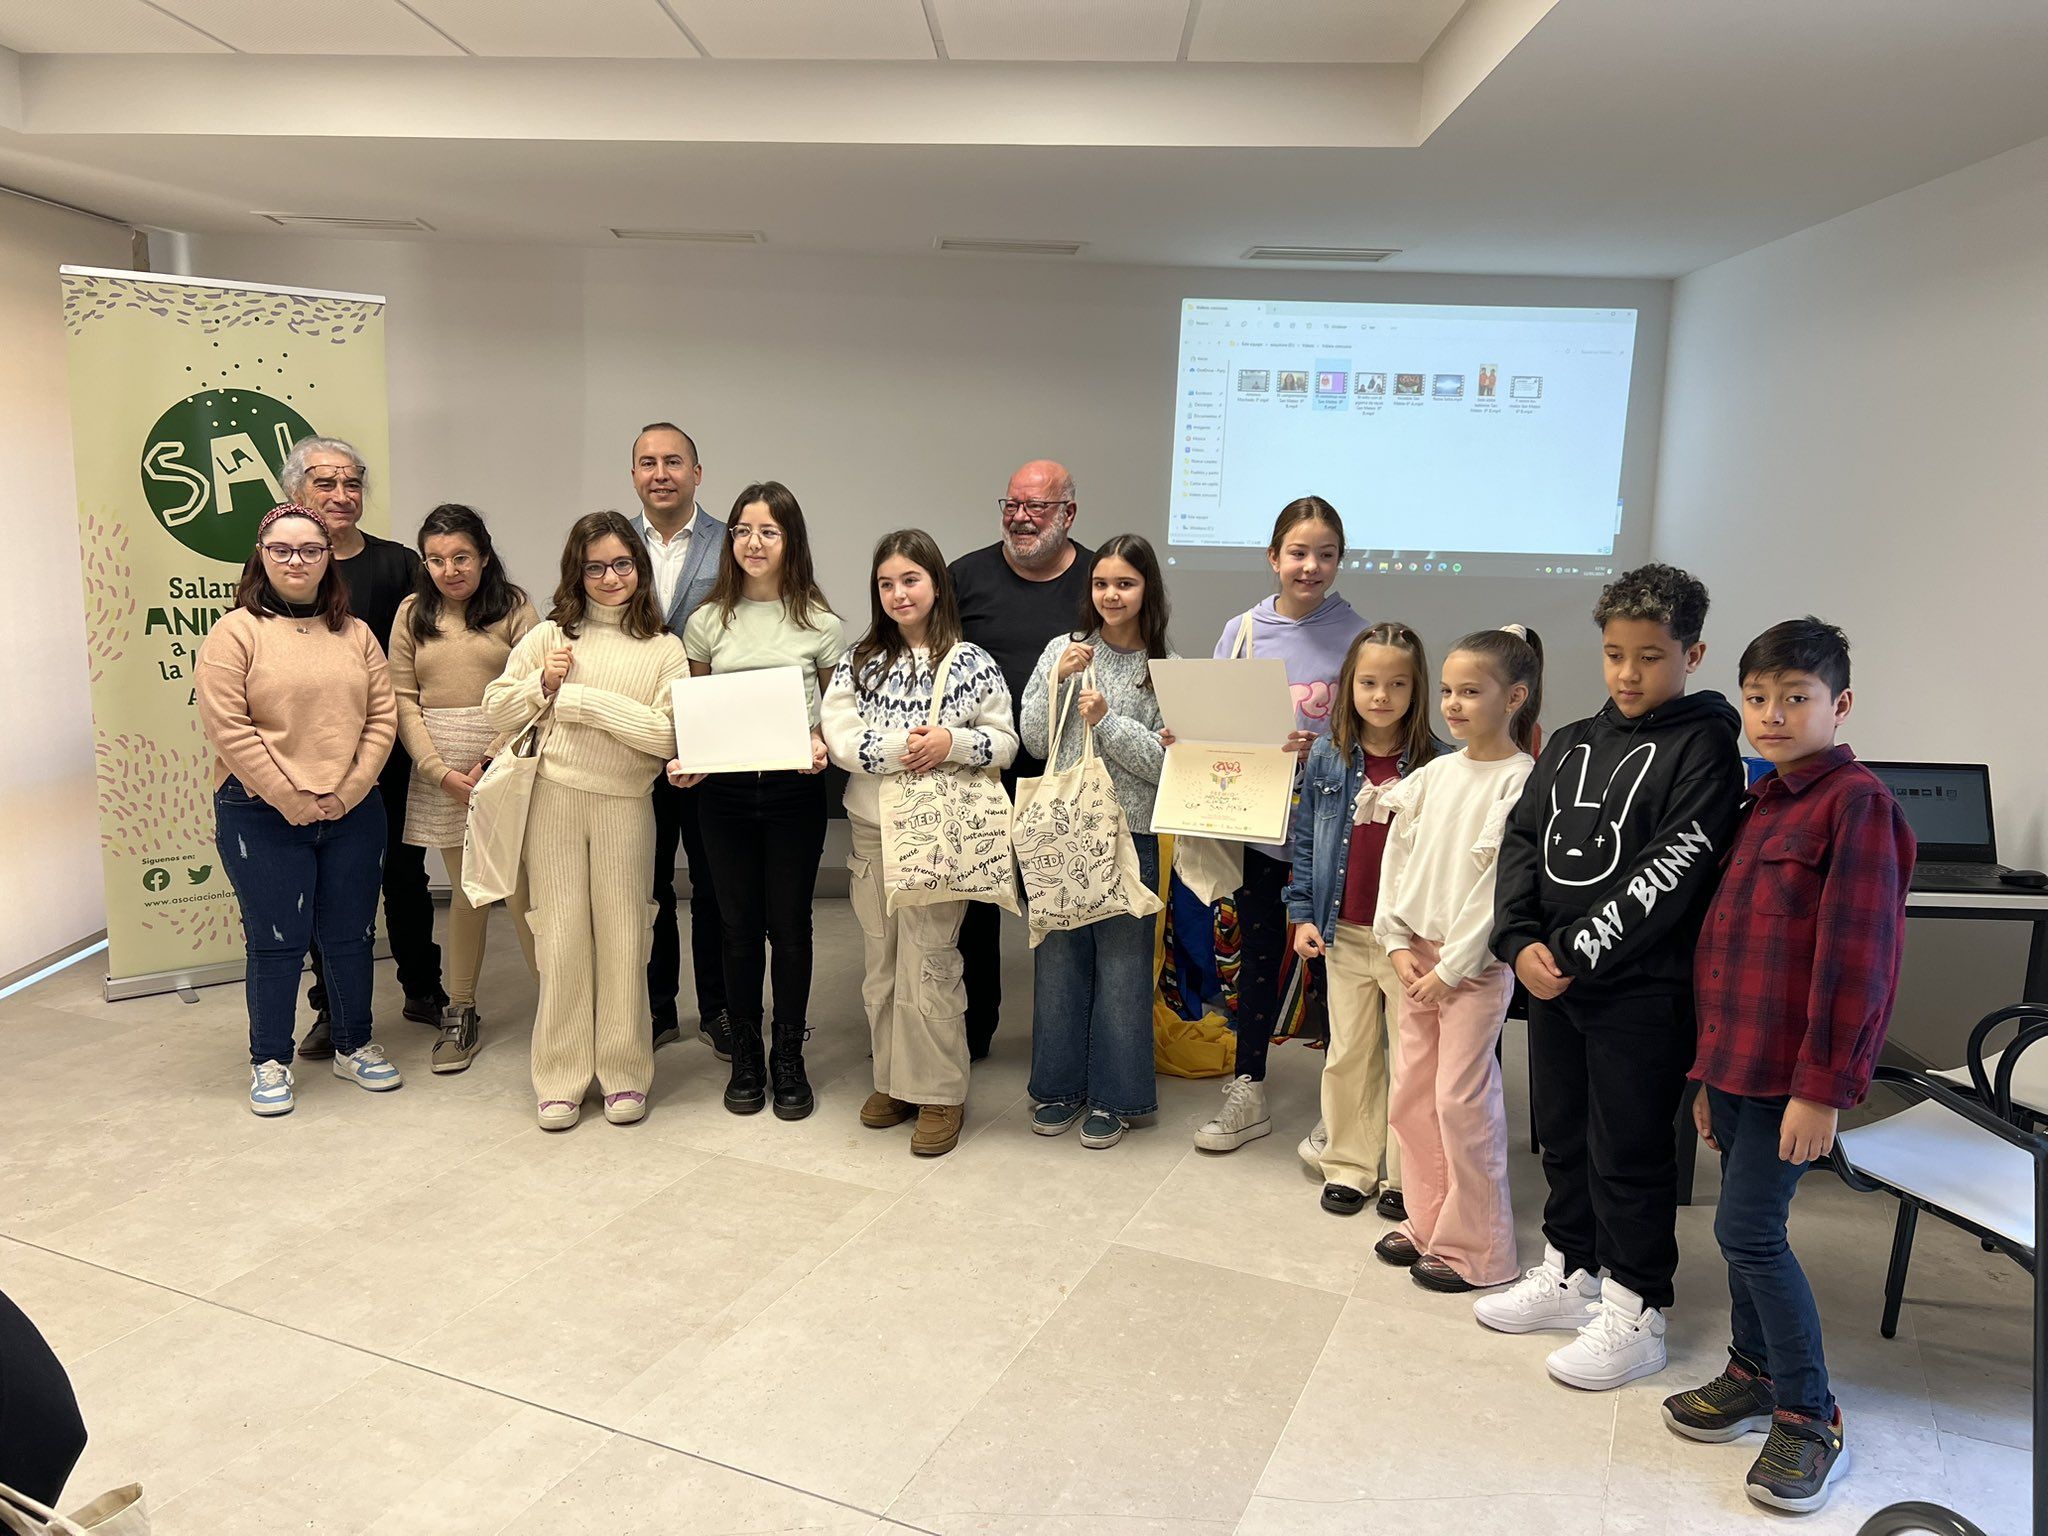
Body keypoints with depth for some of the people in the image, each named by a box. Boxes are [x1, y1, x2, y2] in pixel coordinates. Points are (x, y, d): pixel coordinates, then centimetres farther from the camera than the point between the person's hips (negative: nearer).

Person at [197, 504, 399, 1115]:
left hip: (353, 813, 4)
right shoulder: (234, 632, -3)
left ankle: (354, 1046, 28)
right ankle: (270, 1062, 20)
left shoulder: (355, 633, 9)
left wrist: (348, 791, -7)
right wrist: (292, 800, -13)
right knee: (276, 943, 4)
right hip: (262, 818, -3)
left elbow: (382, 716, 5)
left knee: (351, 936, 11)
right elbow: (227, 727, -10)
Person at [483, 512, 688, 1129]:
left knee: (622, 936, 4)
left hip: (625, 804, -1)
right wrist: (543, 683, -10)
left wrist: (581, 698, -12)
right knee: (562, 935, 5)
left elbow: (668, 735, -10)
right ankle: (561, 1079, 15)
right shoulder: (551, 635, 6)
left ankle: (624, 1074, 18)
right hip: (555, 799, 1)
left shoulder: (664, 650, 2)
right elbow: (496, 709, 8)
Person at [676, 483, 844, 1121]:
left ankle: (789, 1058, 21)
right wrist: (681, 760, -8)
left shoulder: (820, 624, 0)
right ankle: (745, 1056, 24)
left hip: (794, 789, -1)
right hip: (725, 790, 1)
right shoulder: (708, 621, 5)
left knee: (789, 925, 6)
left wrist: (822, 745, -14)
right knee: (740, 926, 9)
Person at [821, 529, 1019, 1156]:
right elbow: (836, 734, -4)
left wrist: (952, 741, -19)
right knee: (881, 964, 12)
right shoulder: (859, 661, 6)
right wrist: (897, 749, -18)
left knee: (928, 964, -2)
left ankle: (939, 1093, 12)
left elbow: (1006, 743, -2)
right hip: (871, 830, 4)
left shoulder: (972, 663, -1)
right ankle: (893, 1081, 27)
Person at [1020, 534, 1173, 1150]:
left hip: (1129, 834, -2)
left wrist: (1108, 720, -16)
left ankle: (1113, 1097, 19)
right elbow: (1034, 742, 1)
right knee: (1059, 956, 10)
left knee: (1122, 964, 4)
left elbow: (1166, 762, -6)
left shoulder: (1166, 670, -1)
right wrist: (1059, 682, -11)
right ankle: (1062, 1086, 26)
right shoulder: (1063, 651, 4)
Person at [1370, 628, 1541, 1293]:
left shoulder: (1522, 782, -14)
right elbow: (1396, 861, 8)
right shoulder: (1432, 775, 6)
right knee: (1411, 1095, 13)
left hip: (1477, 964, -7)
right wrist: (1400, 946, 0)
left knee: (1462, 1100, -1)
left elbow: (1502, 889, -16)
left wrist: (1450, 968, -14)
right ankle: (1427, 1222, 29)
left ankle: (1474, 1249, 15)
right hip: (1419, 958, 7)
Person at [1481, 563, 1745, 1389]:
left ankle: (1636, 1312, 19)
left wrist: (1574, 952, -18)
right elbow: (1521, 842, 6)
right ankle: (1570, 1274, 34)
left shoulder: (1702, 748, -8)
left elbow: (1667, 873, -17)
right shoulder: (1570, 744, 11)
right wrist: (1522, 942, -8)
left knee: (1628, 1151, 3)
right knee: (1563, 1135, 17)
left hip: (1642, 989, -6)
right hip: (1554, 979, 6)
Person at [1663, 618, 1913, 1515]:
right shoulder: (1760, 804, 13)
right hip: (1738, 1058, 8)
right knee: (1749, 1223, 15)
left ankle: (1808, 1417, 11)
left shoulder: (1857, 802, -12)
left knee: (1748, 1229, -4)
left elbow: (1856, 958, -17)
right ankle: (1755, 1373, 31)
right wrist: (1709, 1069, 18)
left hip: (1795, 1069, -7)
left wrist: (1824, 1085, -18)